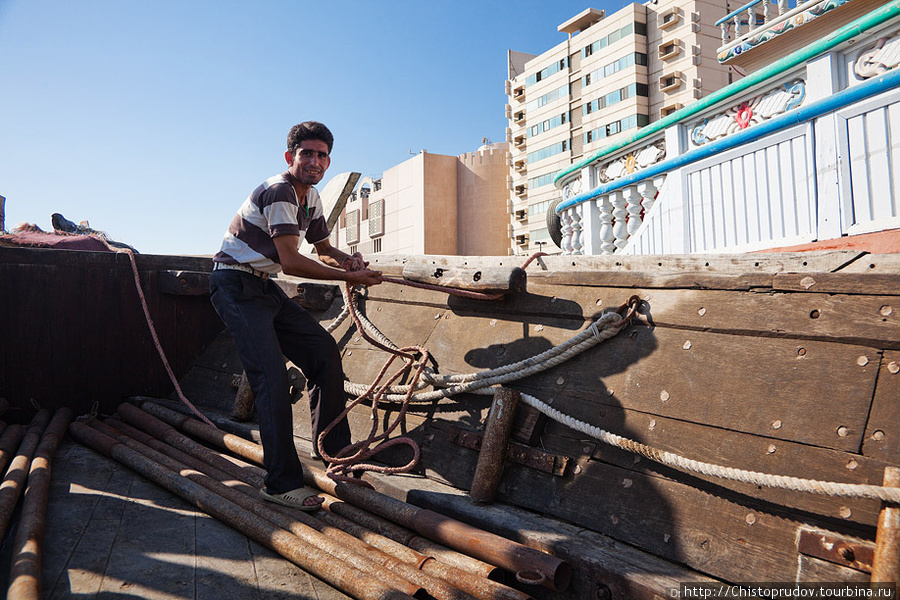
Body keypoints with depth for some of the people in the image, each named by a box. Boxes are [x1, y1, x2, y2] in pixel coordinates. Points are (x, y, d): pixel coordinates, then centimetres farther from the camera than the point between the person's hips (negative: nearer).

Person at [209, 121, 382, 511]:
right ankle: (282, 484, -9)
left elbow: (324, 248, 21)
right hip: (235, 286, -9)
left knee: (324, 350, 2)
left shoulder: (312, 198, 10)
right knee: (272, 378, -17)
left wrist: (348, 259, -2)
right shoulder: (279, 191, -19)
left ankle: (336, 451, 13)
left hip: (264, 287, 9)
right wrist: (349, 277, -22)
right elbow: (291, 262, -28)